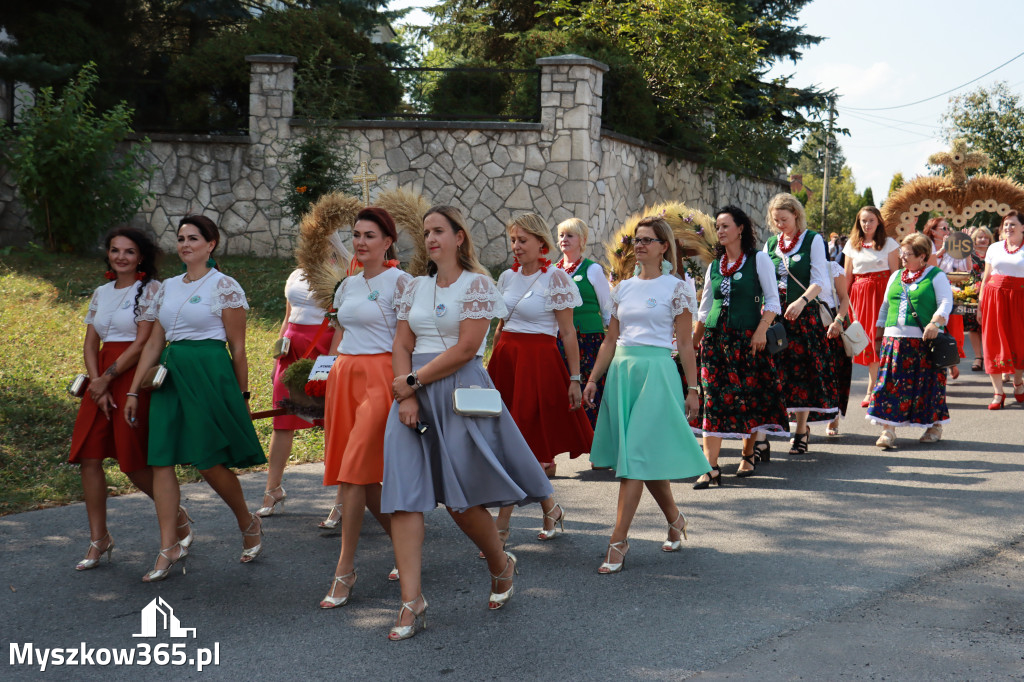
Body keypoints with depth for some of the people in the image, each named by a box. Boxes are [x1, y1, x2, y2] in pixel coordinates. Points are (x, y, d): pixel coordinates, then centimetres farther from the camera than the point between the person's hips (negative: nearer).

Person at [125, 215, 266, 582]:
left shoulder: (224, 286, -2)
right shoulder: (168, 287, 15)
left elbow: (238, 347, -2)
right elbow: (154, 343, 16)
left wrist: (242, 395, -2)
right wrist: (134, 390, 12)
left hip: (210, 373, -6)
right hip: (170, 375, 6)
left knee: (209, 461, -4)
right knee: (160, 459, -2)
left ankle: (249, 523, 22)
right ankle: (169, 548, 3)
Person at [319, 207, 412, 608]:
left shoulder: (399, 281, -5)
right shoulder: (348, 285, 16)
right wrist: (333, 378, 17)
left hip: (380, 376, -7)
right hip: (345, 376, 7)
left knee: (355, 471, -12)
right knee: (364, 475, 7)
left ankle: (345, 570, -6)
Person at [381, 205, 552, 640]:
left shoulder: (477, 284, -2)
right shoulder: (416, 287, 15)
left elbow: (465, 348, -12)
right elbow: (402, 346, 9)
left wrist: (414, 380, -10)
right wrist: (407, 397, -7)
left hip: (459, 393, -5)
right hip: (414, 395, 5)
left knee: (460, 499, -3)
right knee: (404, 494, -7)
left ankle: (501, 565, 26)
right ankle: (412, 601, -6)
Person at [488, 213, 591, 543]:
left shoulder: (555, 278, -6)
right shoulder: (507, 277, 11)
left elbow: (568, 333, -7)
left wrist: (575, 378, -9)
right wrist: (493, 365, 13)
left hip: (538, 363, -6)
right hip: (506, 361, 6)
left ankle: (501, 527, -1)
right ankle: (550, 509, 25)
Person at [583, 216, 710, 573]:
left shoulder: (676, 288, -1)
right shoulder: (624, 287, 13)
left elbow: (685, 344, -2)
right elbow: (611, 339, 15)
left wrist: (692, 389, -3)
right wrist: (593, 379, 9)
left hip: (656, 371, -5)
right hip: (621, 370, 6)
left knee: (635, 455, -9)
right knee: (647, 456, 11)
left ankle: (619, 540, -7)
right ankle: (675, 520, 31)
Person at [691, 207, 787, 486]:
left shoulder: (759, 259, 0)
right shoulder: (715, 264, 13)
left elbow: (772, 300, -2)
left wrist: (761, 330, -14)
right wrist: (696, 338, 18)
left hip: (748, 336, -3)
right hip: (716, 336, 3)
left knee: (749, 395, 2)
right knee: (713, 397, -5)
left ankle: (748, 455, 22)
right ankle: (711, 466, -8)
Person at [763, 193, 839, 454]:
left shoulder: (813, 240, 2)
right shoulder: (770, 244, 15)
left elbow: (819, 280, -6)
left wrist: (801, 301, -23)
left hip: (803, 314, -3)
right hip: (773, 315, 3)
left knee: (803, 370, -3)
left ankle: (801, 430, 4)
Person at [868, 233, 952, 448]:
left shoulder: (936, 276, 2)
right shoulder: (896, 277, 19)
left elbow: (946, 302, -7)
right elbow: (885, 305, 26)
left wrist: (935, 323, -23)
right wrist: (879, 331, 23)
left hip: (924, 341, -4)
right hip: (895, 339, 4)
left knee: (928, 384, 0)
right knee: (890, 383, -5)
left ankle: (935, 425, 18)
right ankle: (888, 430, -6)